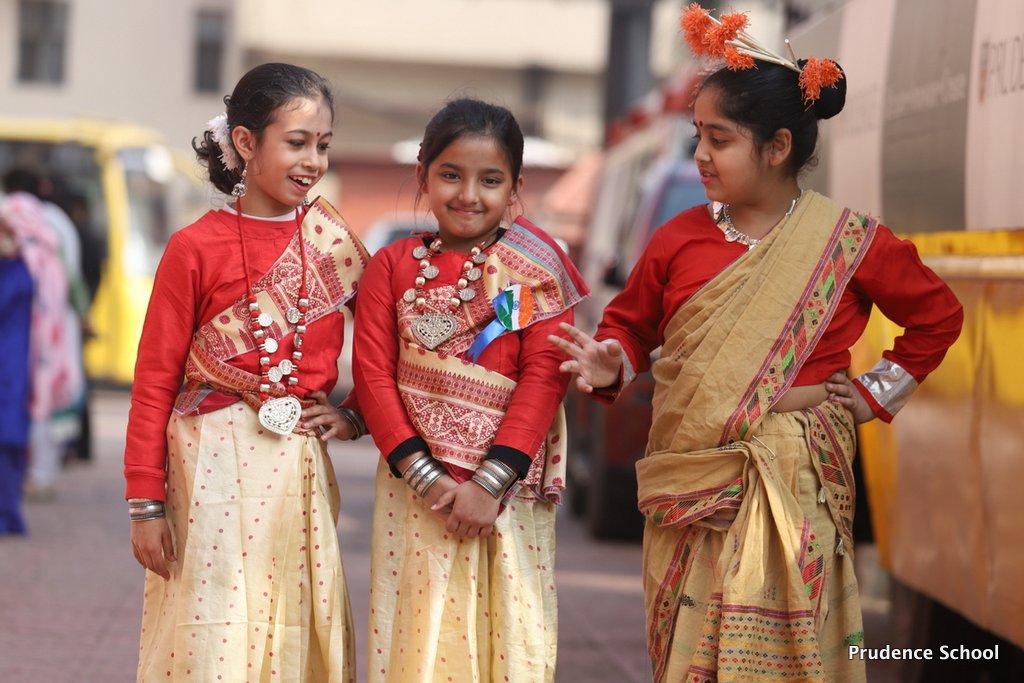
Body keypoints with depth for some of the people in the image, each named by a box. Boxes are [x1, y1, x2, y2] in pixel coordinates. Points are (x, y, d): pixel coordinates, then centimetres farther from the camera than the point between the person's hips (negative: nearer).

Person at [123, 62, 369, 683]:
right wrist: (146, 503, -6)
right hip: (217, 467, -3)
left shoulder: (332, 241, 6)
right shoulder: (197, 248, -5)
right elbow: (155, 382, -4)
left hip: (300, 469, 4)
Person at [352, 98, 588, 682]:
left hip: (509, 482, -1)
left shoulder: (536, 270, 1)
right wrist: (422, 474, -11)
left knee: (509, 633, 1)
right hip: (418, 482, 1)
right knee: (420, 633, 3)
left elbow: (544, 375, -7)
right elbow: (373, 372, 0)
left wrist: (490, 480, -15)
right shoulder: (395, 265, 6)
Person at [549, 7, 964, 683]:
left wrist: (875, 393, 5)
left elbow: (937, 316, 10)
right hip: (690, 491, 3)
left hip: (794, 488, -3)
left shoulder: (852, 245, -4)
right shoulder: (680, 239, 3)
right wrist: (610, 361, -6)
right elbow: (632, 322, 15)